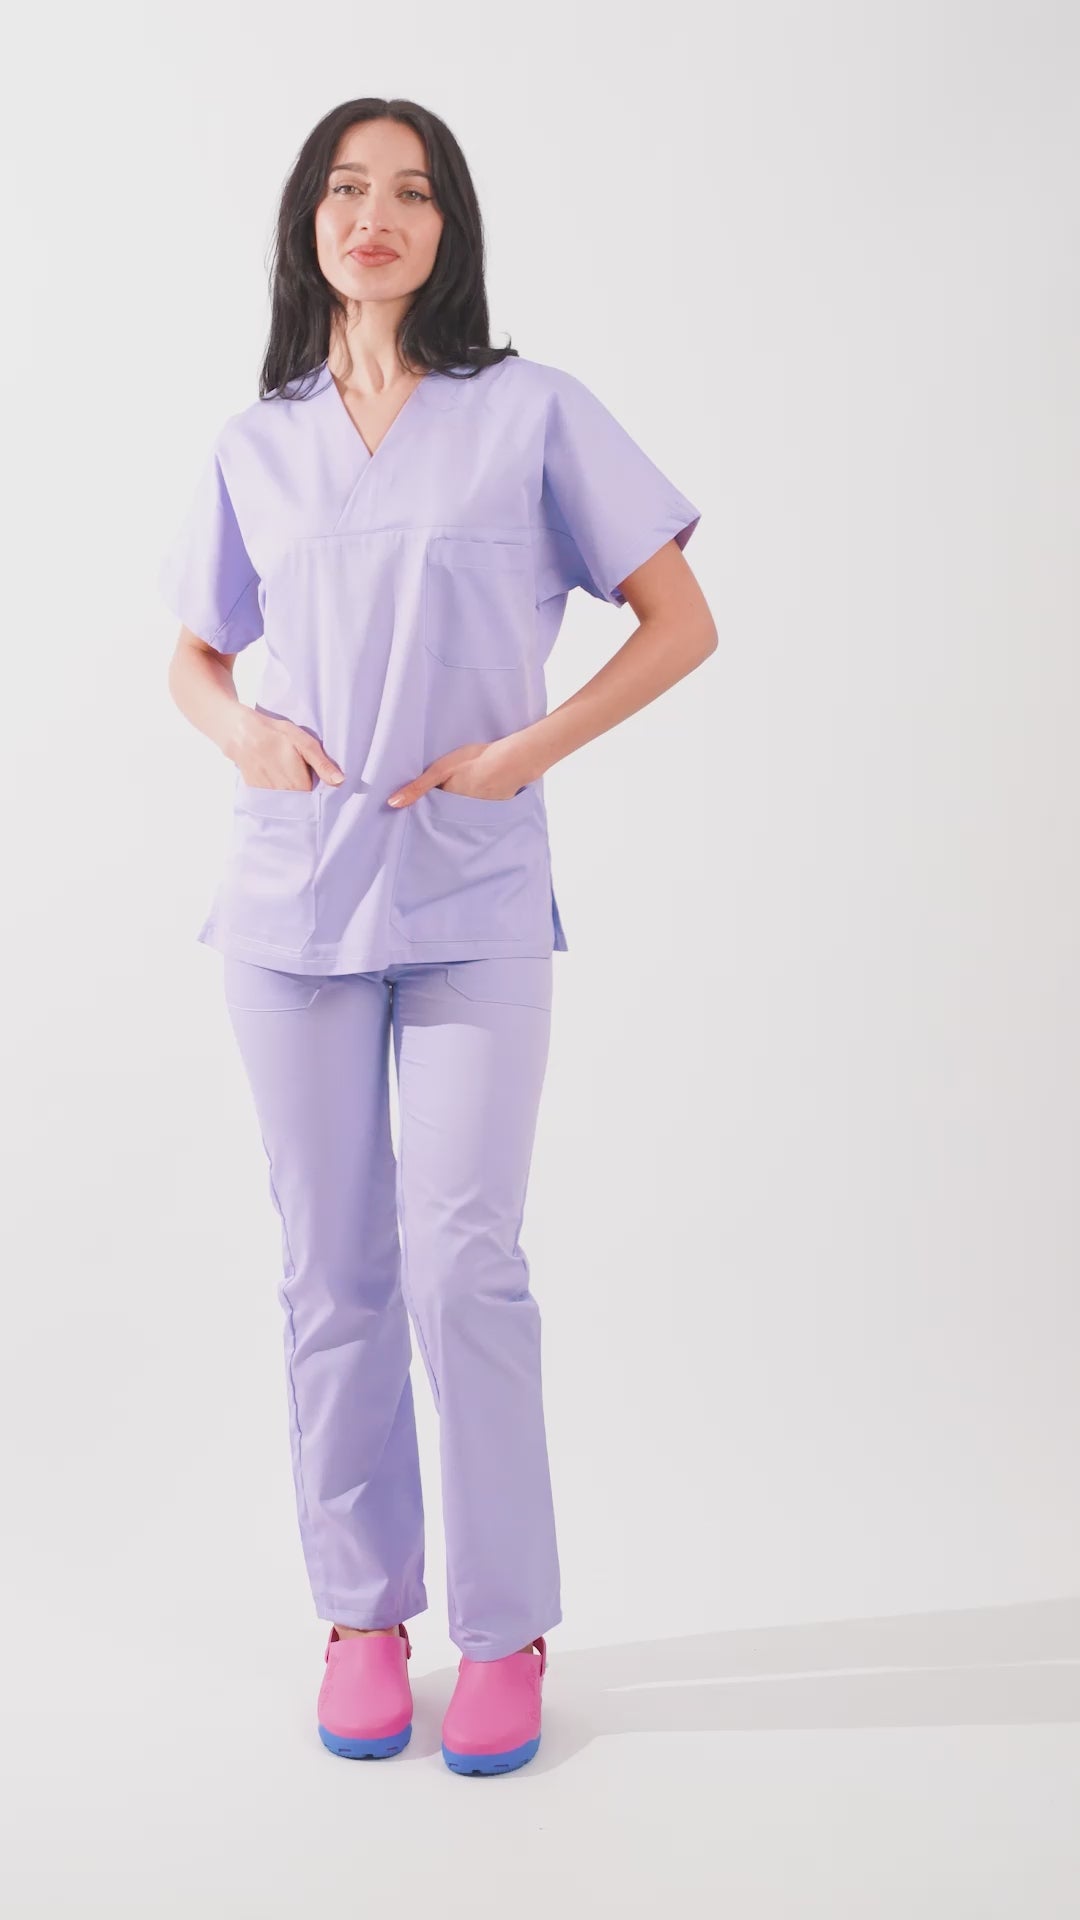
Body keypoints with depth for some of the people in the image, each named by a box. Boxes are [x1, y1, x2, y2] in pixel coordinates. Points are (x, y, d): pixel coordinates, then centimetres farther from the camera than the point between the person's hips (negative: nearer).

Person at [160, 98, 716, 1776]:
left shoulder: (535, 414, 3)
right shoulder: (255, 448, 12)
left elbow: (681, 625, 3)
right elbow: (195, 656, 21)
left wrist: (533, 748, -9)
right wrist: (241, 729, -1)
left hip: (475, 896, -3)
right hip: (293, 894, 3)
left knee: (463, 1261, -6)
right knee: (333, 1271, 7)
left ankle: (507, 1632, 11)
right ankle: (362, 1612, 22)